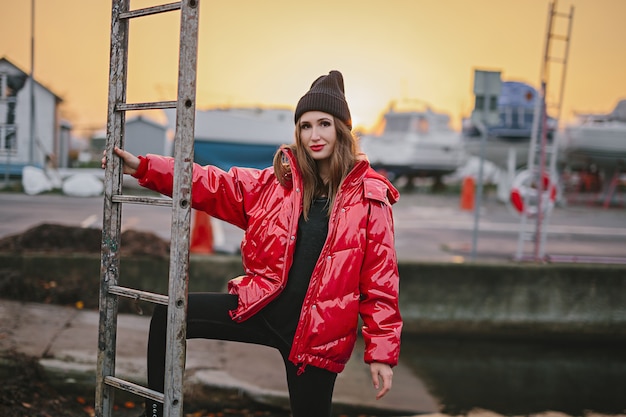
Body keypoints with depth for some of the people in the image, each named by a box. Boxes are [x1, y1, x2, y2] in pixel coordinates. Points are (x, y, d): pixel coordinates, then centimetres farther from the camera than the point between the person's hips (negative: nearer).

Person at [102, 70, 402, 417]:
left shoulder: (370, 197, -6)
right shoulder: (277, 182, 3)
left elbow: (380, 281, -6)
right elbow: (214, 186, 6)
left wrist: (382, 351, -7)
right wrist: (144, 167, 0)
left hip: (318, 333, -3)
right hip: (261, 308, 4)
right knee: (169, 316, -1)